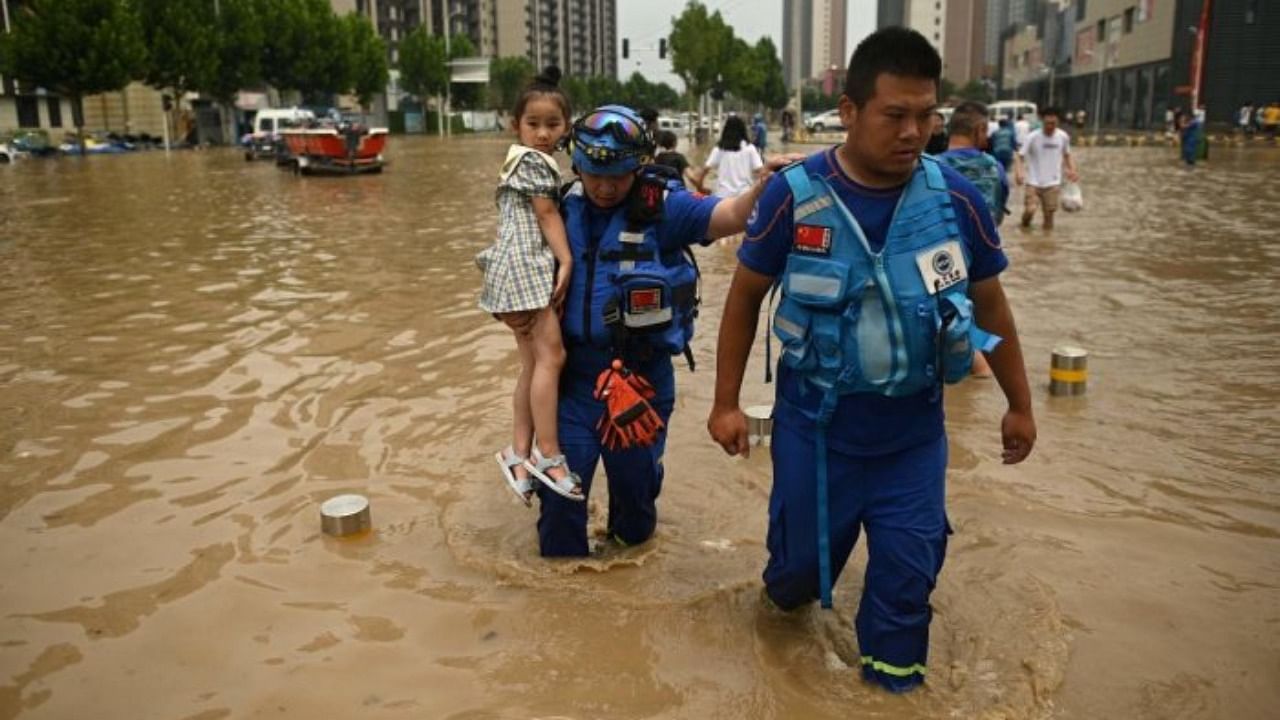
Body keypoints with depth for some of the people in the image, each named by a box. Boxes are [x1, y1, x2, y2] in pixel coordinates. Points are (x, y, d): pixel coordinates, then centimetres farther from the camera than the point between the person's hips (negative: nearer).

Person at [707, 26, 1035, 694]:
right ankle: (788, 591, 53)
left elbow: (989, 302, 4)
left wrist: (1019, 404, 11)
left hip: (913, 430, 2)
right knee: (801, 557, 16)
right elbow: (745, 295, -3)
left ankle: (892, 677, 36)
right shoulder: (794, 194, -16)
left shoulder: (954, 196, -10)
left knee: (907, 569, 10)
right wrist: (726, 402, -2)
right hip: (814, 424, -1)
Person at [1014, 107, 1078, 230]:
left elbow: (1067, 155, 16)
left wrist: (1072, 170, 0)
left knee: (1049, 213, 3)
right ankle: (1025, 228, 14)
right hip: (1033, 182, -3)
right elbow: (1020, 157, -10)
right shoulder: (1033, 137, -10)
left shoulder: (1063, 137, 1)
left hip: (1052, 183, 3)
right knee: (1030, 210, -16)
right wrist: (1018, 173, -29)